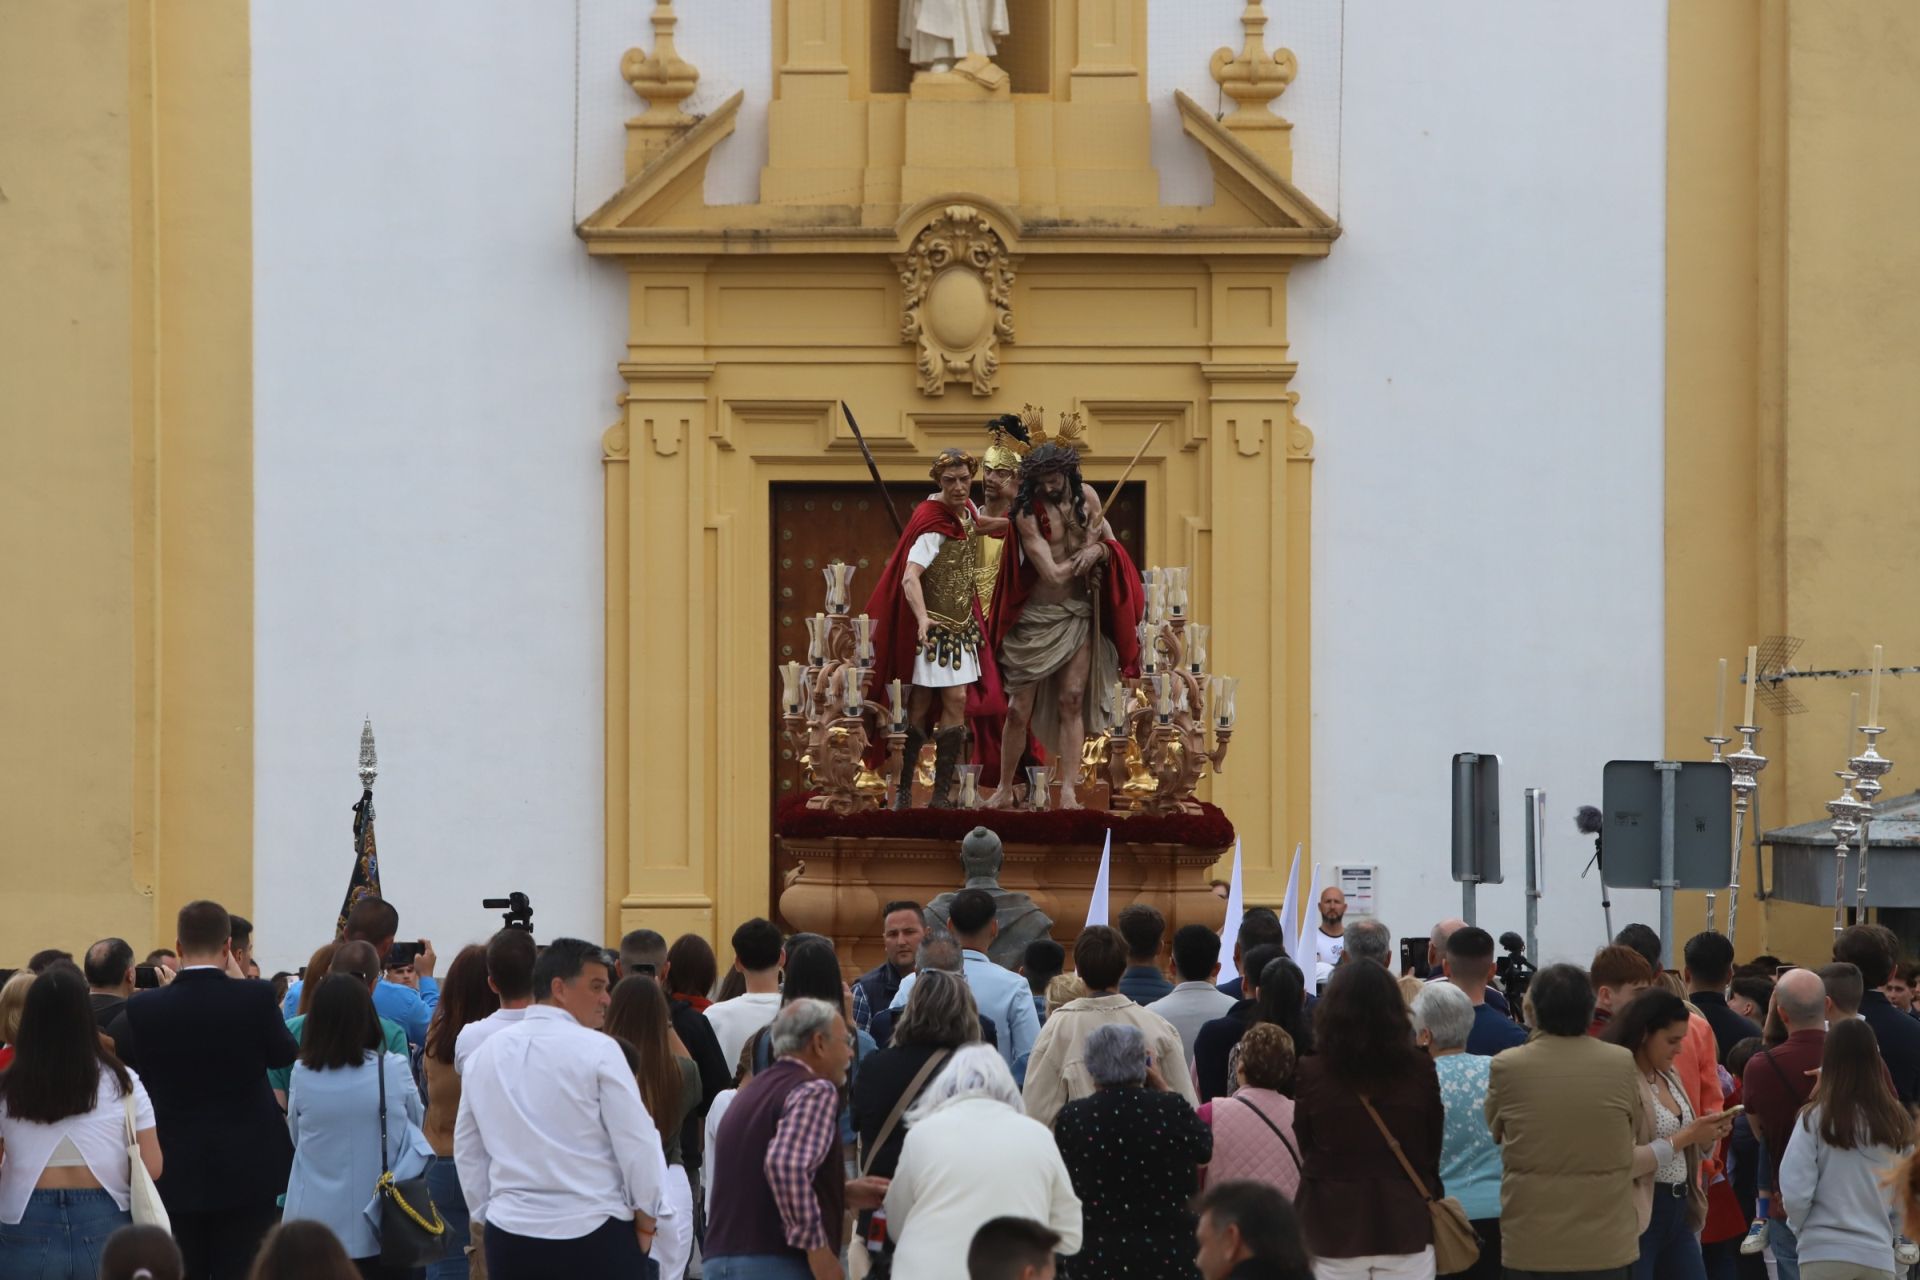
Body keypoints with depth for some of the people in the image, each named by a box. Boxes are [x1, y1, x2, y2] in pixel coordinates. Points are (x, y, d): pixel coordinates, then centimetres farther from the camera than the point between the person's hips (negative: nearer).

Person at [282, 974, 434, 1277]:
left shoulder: (301, 1074, -7)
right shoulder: (394, 1070, -10)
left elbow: (296, 1137, 8)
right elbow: (417, 1122, 8)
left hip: (316, 1225, 1)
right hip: (379, 1228, -1)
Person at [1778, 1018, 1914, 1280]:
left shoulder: (1816, 1118, -9)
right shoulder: (1897, 1121, 0)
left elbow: (1795, 1191, -10)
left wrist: (1799, 1228, 10)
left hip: (1825, 1252, -3)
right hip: (1878, 1255, 3)